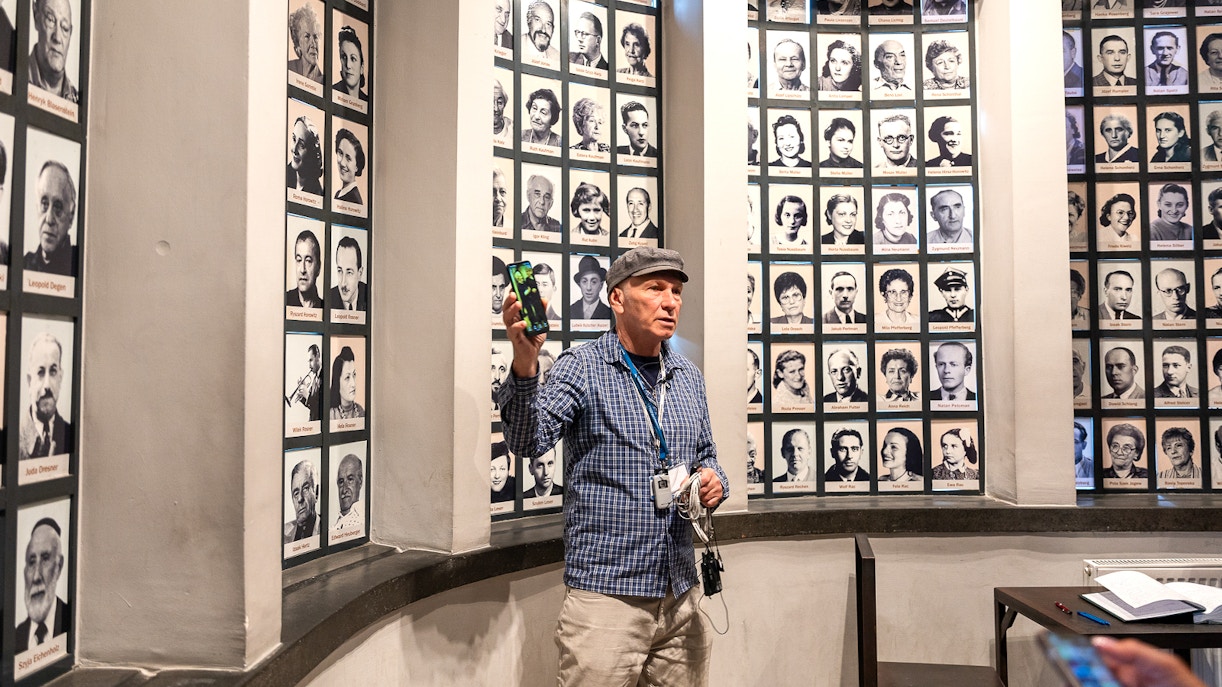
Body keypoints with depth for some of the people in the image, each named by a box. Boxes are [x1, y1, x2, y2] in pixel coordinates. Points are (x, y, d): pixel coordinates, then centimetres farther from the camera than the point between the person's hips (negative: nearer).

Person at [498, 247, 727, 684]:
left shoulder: (688, 377, 11)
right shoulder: (582, 366, -6)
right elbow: (529, 442, -21)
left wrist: (714, 483, 0)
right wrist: (524, 366, -38)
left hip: (681, 593, 6)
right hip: (606, 593, -5)